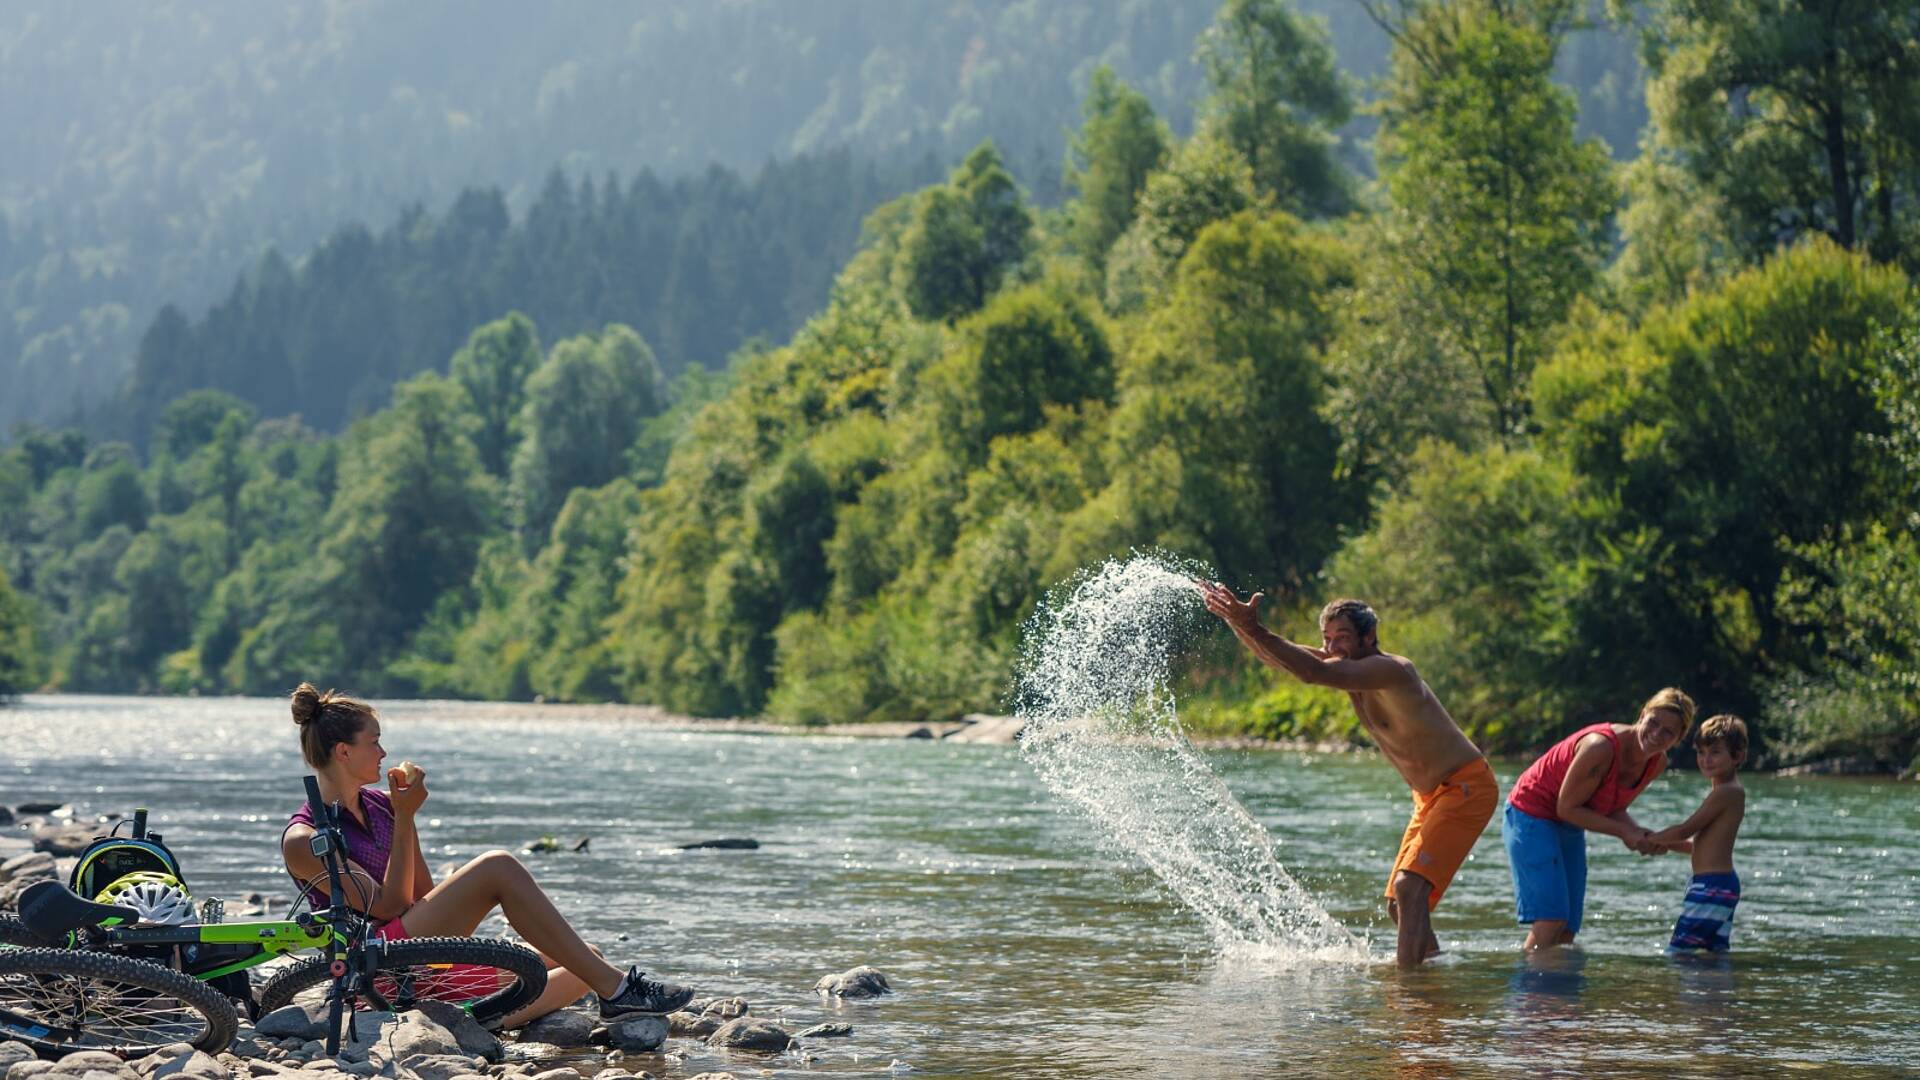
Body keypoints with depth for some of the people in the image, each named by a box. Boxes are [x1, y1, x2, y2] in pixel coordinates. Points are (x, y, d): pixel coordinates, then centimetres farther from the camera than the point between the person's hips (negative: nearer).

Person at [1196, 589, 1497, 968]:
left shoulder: (1391, 670, -25)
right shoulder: (1350, 666, 2)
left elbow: (1314, 673, -39)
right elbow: (1274, 657, 0)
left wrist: (1254, 630, -45)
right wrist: (1233, 620, -16)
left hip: (1468, 786, -10)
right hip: (1430, 795, 10)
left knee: (1409, 887, -23)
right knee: (1398, 904, 10)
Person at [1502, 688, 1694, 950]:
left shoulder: (1657, 762, -5)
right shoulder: (1601, 746, -30)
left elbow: (1613, 810, 5)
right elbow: (1567, 808, -21)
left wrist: (1642, 836, -15)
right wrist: (1624, 832, -22)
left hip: (1570, 828, 8)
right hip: (1531, 815, -8)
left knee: (1565, 933, 2)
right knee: (1551, 918, -20)